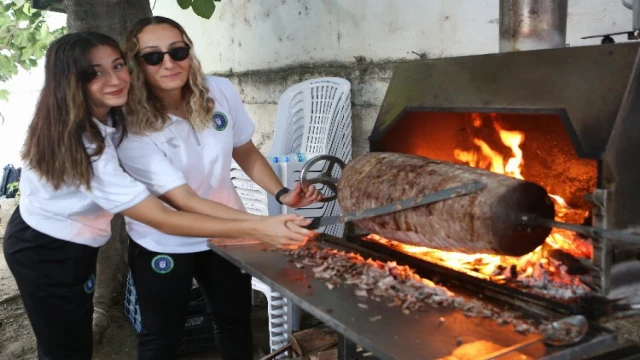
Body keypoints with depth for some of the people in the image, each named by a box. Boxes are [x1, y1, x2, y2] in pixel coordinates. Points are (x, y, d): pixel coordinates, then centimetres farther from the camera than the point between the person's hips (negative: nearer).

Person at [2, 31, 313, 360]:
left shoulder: (109, 117, -9)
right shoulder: (82, 146, -36)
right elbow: (162, 220, -37)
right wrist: (256, 229, -42)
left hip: (74, 244, 8)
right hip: (45, 252, -8)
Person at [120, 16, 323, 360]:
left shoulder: (220, 92, -14)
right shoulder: (133, 128, -26)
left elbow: (246, 153, 2)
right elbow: (184, 201, -30)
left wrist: (282, 194, -15)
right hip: (163, 244, -3)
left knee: (236, 321, 19)